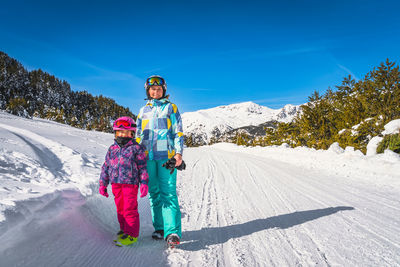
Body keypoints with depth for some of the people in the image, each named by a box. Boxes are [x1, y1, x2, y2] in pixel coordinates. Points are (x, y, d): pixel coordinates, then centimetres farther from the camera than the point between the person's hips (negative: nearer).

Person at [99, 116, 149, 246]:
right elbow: (106, 167, 16)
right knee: (120, 208, 13)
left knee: (129, 209, -4)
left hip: (130, 183, -5)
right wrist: (103, 184, 14)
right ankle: (124, 229, 28)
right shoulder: (112, 149, 12)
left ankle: (132, 234, 6)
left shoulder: (136, 148, -1)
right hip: (116, 183, 5)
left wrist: (144, 183, -8)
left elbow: (142, 167, -2)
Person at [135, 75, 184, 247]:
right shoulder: (143, 110, 19)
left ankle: (173, 232, -11)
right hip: (148, 156, 4)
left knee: (168, 193, -10)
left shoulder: (170, 107, 10)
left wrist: (178, 152, -8)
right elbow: (138, 135, 21)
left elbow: (178, 132, 5)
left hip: (166, 155, -4)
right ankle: (159, 228, 17)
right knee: (154, 193, 6)